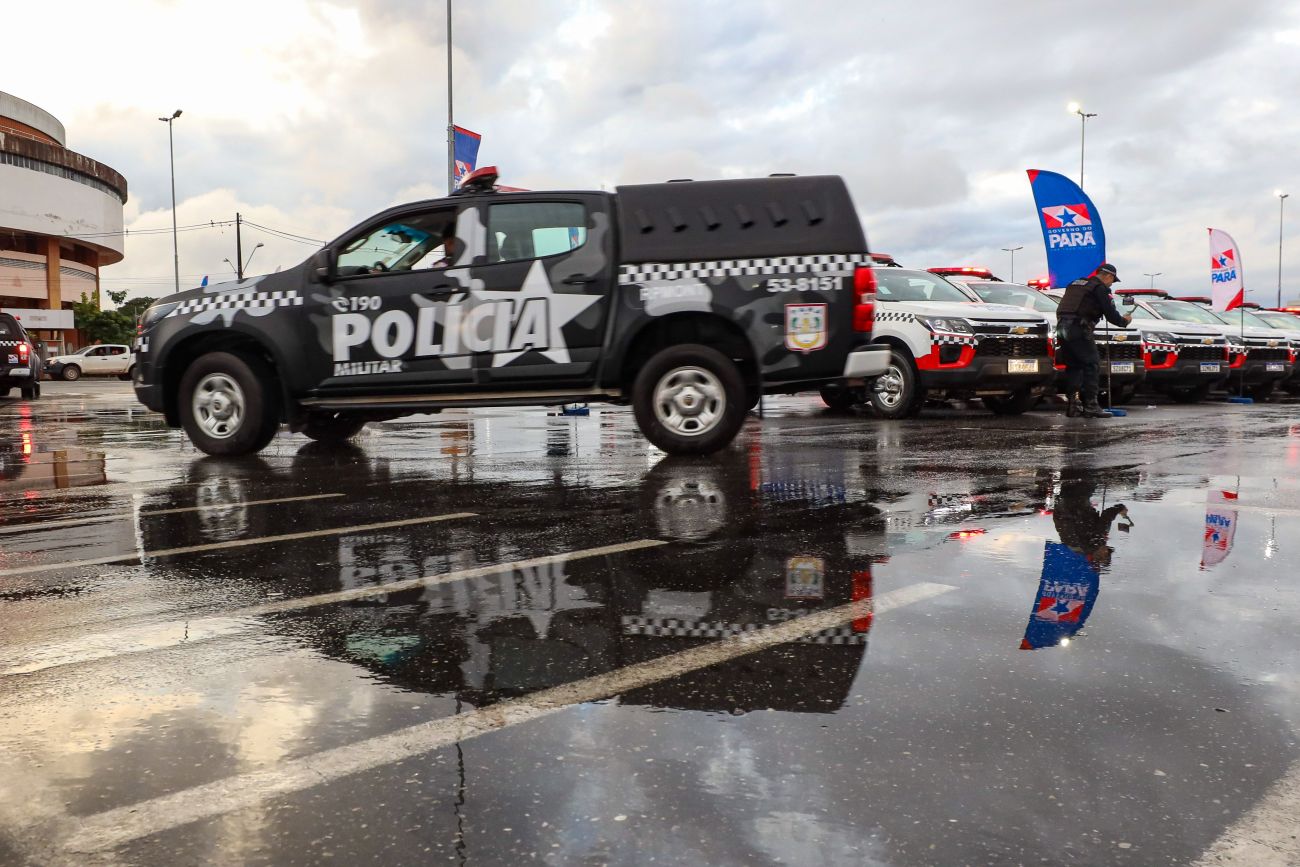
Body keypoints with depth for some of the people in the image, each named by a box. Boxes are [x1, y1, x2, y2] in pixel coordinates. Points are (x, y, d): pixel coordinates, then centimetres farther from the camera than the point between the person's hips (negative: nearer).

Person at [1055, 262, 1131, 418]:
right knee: (1092, 365, -3)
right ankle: (1090, 405, -7)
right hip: (1079, 329, -8)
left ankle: (1072, 405, 11)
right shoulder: (1100, 288, 0)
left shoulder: (1075, 284, 24)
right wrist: (1125, 321, 15)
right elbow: (1111, 315, -3)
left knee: (1073, 366, 14)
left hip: (1062, 328, 8)